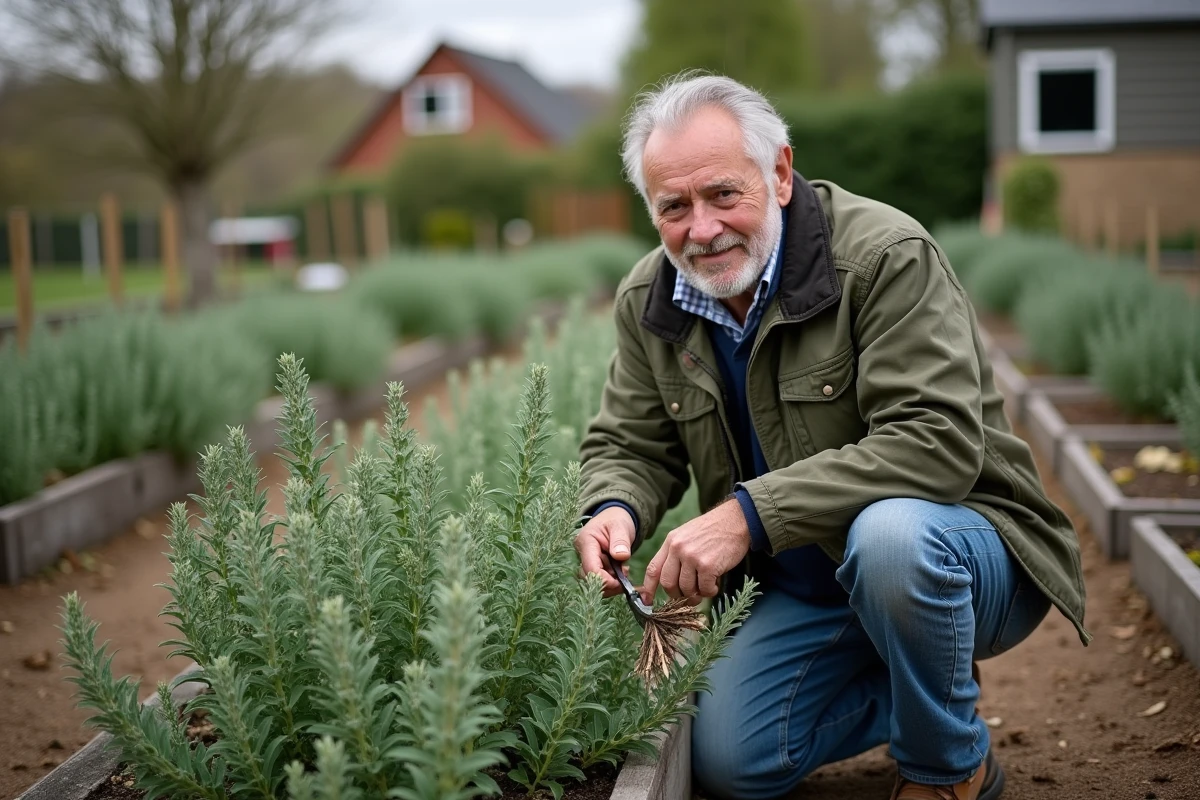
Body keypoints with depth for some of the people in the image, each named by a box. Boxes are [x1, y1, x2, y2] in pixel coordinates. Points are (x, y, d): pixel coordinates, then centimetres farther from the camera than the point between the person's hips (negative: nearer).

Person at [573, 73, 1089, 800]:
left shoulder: (886, 255, -22)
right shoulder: (648, 301, -2)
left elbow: (938, 444, -31)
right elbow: (629, 444, 7)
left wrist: (749, 514, -36)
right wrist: (614, 510, -19)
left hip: (971, 548, -5)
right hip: (807, 590, 6)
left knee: (888, 535, -39)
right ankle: (927, 689, 18)